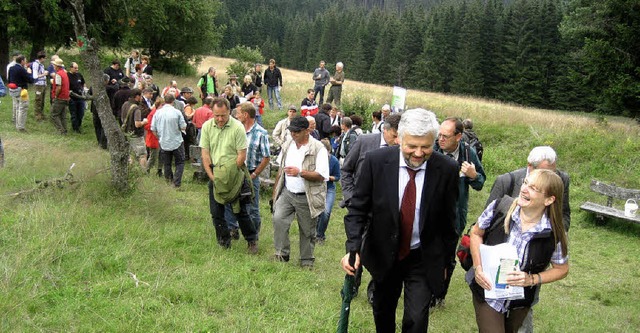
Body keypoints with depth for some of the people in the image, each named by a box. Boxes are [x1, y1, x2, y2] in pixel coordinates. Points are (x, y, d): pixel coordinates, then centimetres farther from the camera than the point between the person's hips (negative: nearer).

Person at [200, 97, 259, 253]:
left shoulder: (238, 127, -12)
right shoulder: (207, 127, 0)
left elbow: (242, 155, -13)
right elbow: (205, 153, 0)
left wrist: (228, 174, -14)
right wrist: (211, 175, -8)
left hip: (235, 177, -4)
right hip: (214, 176, 4)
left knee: (241, 211, 1)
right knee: (216, 213, 9)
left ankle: (252, 240, 18)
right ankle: (224, 243, 23)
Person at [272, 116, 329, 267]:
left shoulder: (318, 148, -13)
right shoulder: (287, 145, 7)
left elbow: (321, 176, -19)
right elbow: (281, 169, 18)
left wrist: (300, 172, -28)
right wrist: (276, 189, 17)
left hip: (307, 198, -4)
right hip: (287, 193, 4)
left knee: (307, 231, 7)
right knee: (278, 219, -15)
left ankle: (307, 260, 24)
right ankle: (282, 253, -2)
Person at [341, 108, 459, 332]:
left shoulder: (447, 169, -15)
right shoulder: (376, 161, -17)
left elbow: (448, 220, -3)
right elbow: (358, 208, -9)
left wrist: (445, 260, 5)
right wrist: (353, 248, -22)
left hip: (424, 259, -1)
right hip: (383, 255, 2)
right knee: (382, 313, 21)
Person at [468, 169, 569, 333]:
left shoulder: (554, 233, -19)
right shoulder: (499, 207, -19)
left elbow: (561, 269, -3)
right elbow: (476, 233, -2)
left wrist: (532, 279, -19)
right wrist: (478, 268, -13)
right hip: (487, 293, -1)